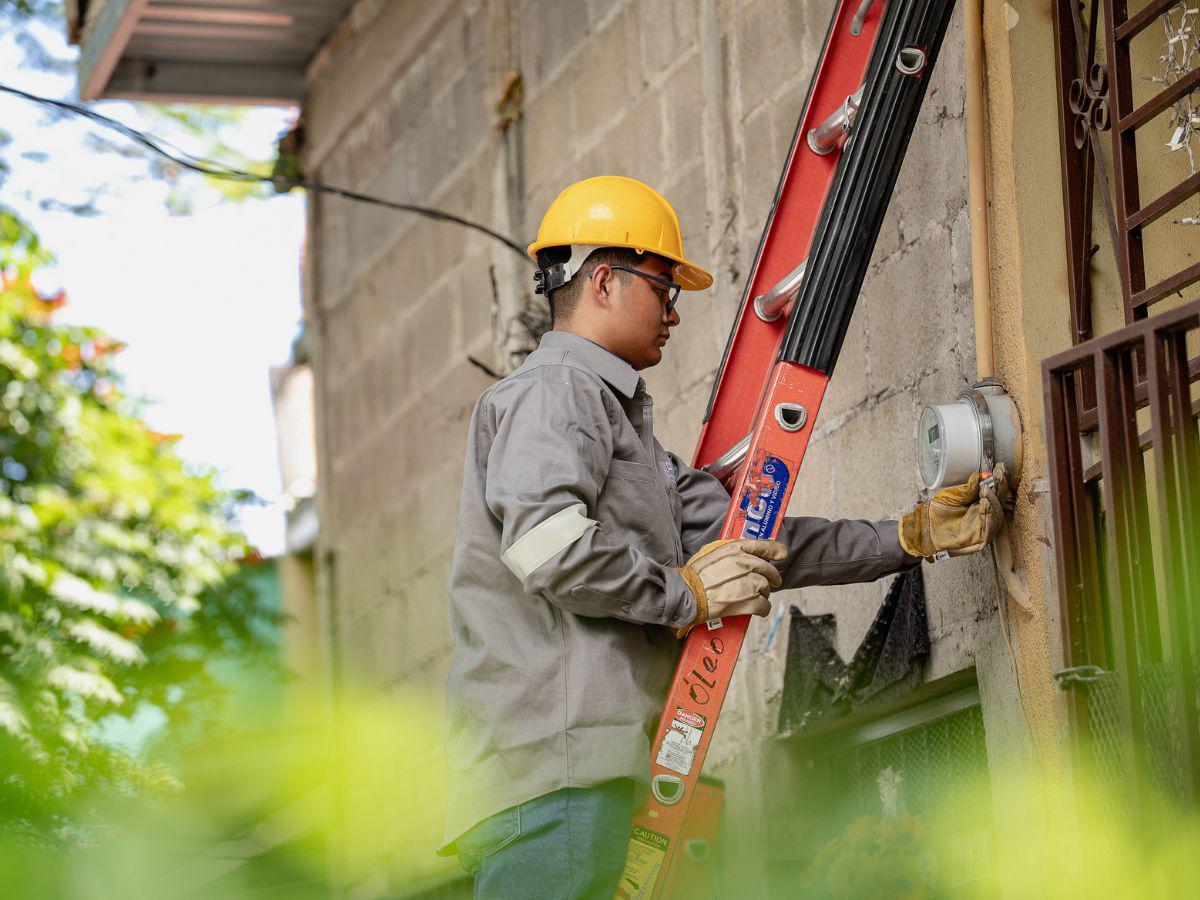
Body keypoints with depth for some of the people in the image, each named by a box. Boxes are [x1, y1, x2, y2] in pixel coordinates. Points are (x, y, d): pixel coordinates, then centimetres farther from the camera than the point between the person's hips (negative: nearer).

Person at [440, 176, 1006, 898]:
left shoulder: (616, 412, 30)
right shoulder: (552, 391, -2)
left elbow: (750, 545, 25)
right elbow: (545, 542, -21)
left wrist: (911, 537, 21)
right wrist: (686, 595, -8)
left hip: (595, 756, 10)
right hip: (550, 752, -10)